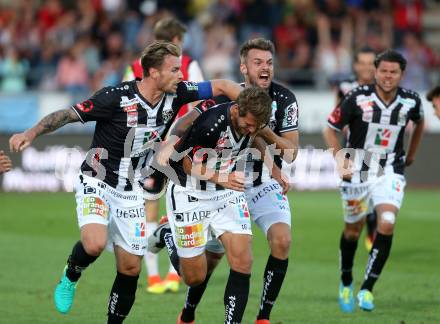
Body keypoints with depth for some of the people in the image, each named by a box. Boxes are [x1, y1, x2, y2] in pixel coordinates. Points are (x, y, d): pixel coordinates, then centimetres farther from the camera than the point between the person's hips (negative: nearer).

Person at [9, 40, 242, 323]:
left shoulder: (176, 94, -6)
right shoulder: (116, 97, -21)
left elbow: (221, 86, 4)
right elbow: (67, 115, -17)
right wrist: (32, 133, -30)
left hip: (132, 192, 5)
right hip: (97, 183, -5)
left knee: (131, 268, 2)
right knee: (95, 244, -29)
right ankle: (70, 278, 3)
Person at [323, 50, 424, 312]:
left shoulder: (410, 101, -5)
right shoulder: (358, 98, -13)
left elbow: (419, 121, 20)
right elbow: (330, 130, -4)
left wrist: (412, 154, 21)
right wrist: (340, 159, -15)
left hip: (391, 172, 1)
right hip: (358, 172, -1)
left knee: (387, 225, -20)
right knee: (353, 230, 11)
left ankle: (367, 289, -10)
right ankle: (346, 283, 37)